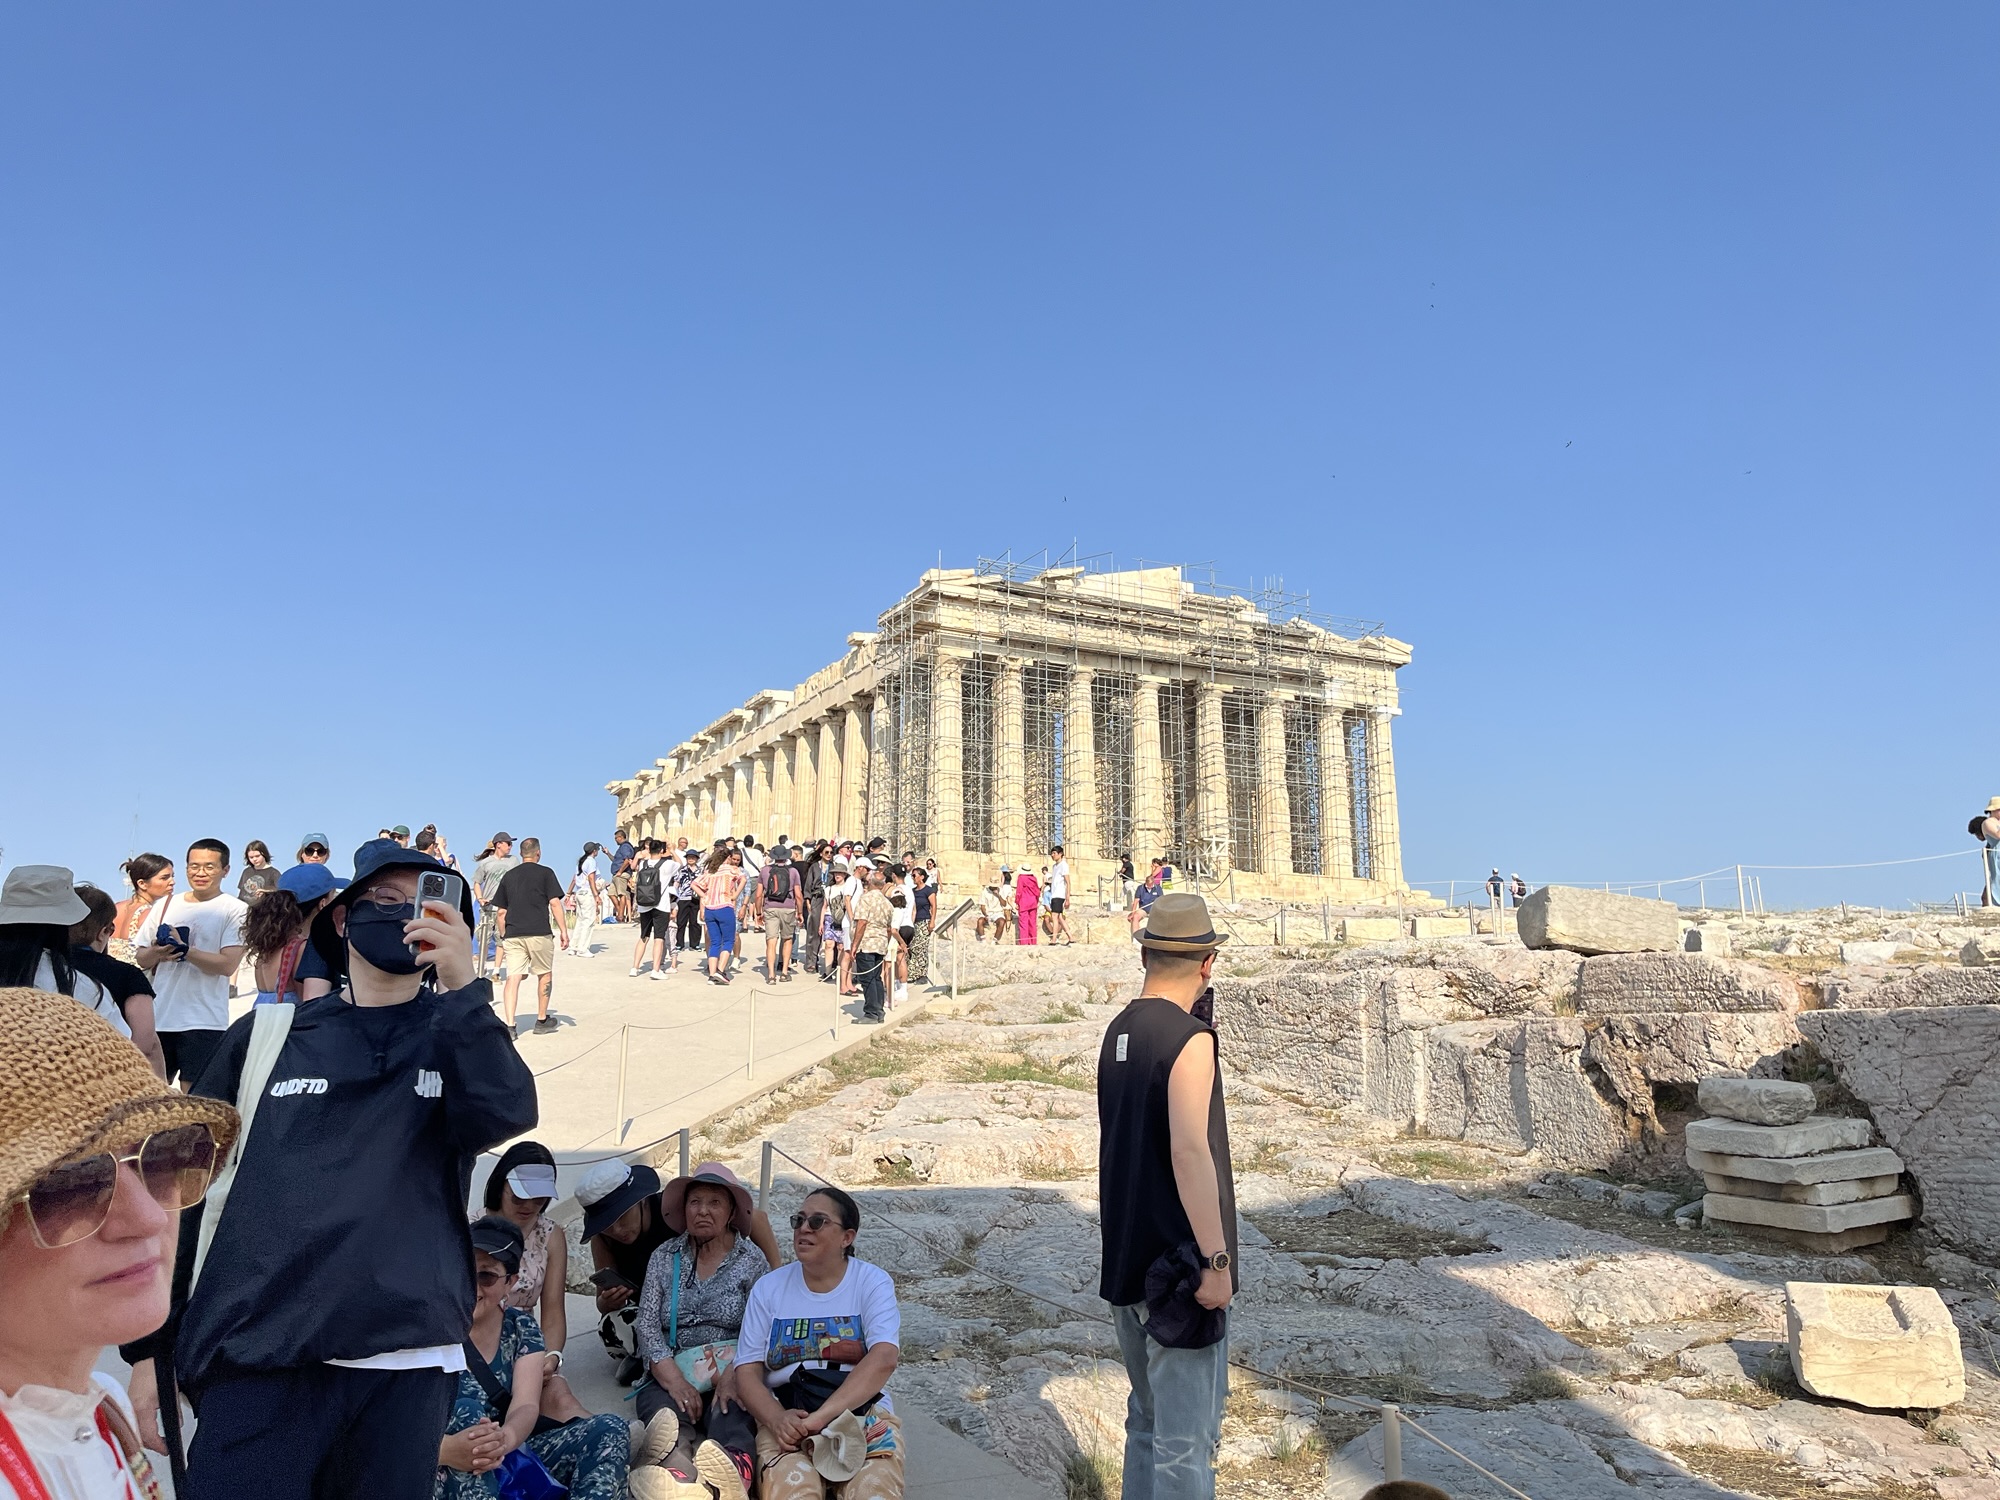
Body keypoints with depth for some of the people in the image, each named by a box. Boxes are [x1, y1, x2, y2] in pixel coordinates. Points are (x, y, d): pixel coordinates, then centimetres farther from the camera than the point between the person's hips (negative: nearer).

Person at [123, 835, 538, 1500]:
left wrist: (459, 983, -18)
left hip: (408, 1362, 0)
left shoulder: (459, 1037, 8)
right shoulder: (270, 1032, 8)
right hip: (260, 1358, 0)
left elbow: (506, 1116, -12)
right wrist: (150, 1346, 6)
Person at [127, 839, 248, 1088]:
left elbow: (228, 964, -13)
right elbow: (140, 958, 13)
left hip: (204, 1022, -5)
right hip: (157, 1018, 5)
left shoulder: (235, 910, -3)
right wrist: (156, 953, -9)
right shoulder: (165, 905, 12)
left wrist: (184, 950, -21)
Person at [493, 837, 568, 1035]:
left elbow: (500, 912, 13)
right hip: (539, 933, -3)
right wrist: (563, 930, -3)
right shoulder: (545, 873, 1)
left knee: (513, 978, 1)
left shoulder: (508, 876, 13)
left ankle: (509, 1025, -9)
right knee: (545, 975, 13)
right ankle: (542, 1021, 21)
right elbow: (555, 903, -6)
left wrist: (503, 937, 21)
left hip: (512, 934, 3)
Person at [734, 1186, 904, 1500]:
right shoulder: (768, 1288, 9)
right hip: (787, 1416, 1)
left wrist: (822, 1416, -27)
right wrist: (778, 1419, -17)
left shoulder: (872, 1282, 1)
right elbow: (747, 1371, 4)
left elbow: (884, 1358, -14)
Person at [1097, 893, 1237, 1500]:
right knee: (1186, 1439, 0)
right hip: (1179, 1267, -8)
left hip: (1128, 1259, 8)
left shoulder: (1118, 1030, 7)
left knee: (1147, 1421, 21)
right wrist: (1217, 1260, -20)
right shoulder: (1189, 1038, -17)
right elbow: (1190, 1152, -23)